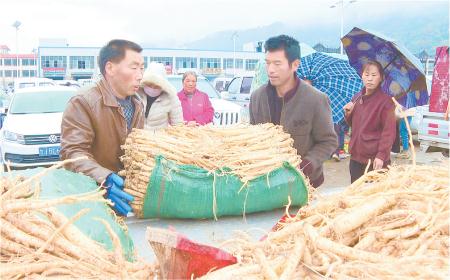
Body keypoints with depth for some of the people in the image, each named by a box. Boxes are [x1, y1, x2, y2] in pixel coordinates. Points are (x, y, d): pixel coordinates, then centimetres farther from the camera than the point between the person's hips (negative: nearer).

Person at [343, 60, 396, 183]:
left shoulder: (385, 101, -7)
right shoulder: (356, 98, 10)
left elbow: (389, 131, -10)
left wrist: (381, 155, -18)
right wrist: (348, 114, 1)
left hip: (376, 160, -5)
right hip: (356, 157, 6)